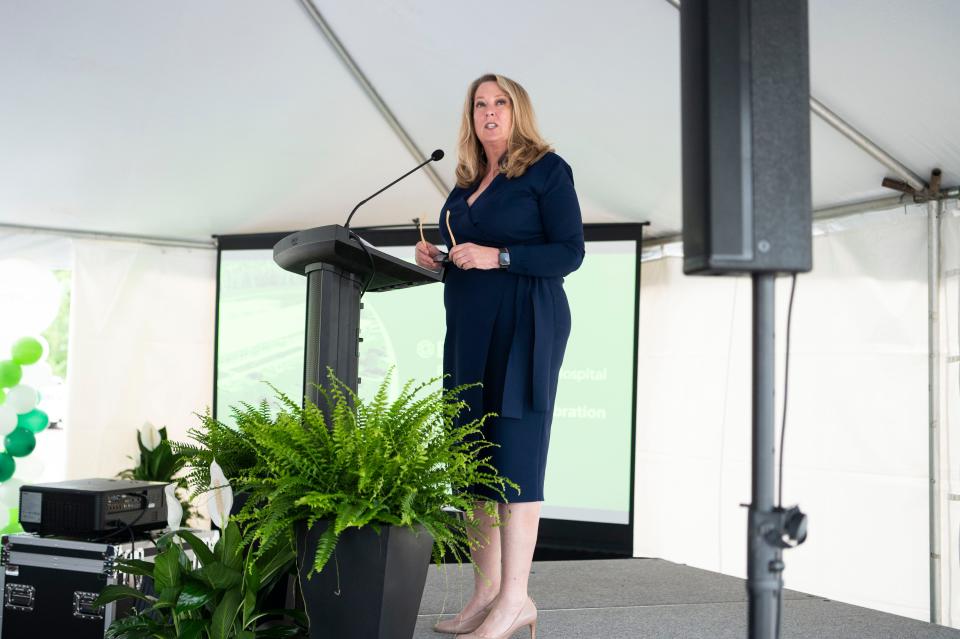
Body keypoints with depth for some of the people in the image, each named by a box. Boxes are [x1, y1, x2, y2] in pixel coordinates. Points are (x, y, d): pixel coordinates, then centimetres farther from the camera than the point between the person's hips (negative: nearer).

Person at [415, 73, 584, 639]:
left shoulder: (546, 168, -1)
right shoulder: (467, 183, 19)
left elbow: (570, 252, -9)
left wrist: (497, 257, -18)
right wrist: (439, 258, 4)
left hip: (524, 326, -7)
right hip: (470, 328, 7)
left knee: (514, 455, -10)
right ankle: (486, 593, 11)